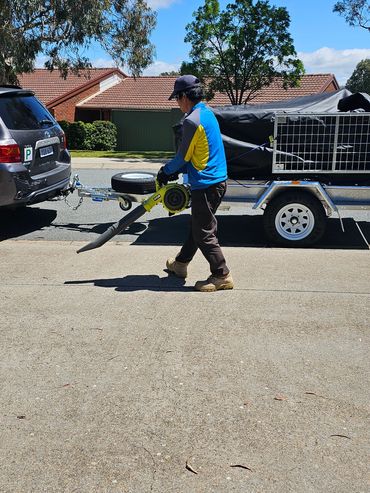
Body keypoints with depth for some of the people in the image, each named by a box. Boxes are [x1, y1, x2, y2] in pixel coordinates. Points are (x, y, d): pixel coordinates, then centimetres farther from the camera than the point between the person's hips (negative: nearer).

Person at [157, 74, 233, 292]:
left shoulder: (192, 121, -18)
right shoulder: (208, 113, 12)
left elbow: (183, 156, -11)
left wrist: (166, 172, 6)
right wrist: (177, 170, 15)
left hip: (206, 184, -10)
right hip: (218, 180, 10)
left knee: (204, 233, -2)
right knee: (198, 225, 20)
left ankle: (222, 276, 4)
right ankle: (181, 263, 36)